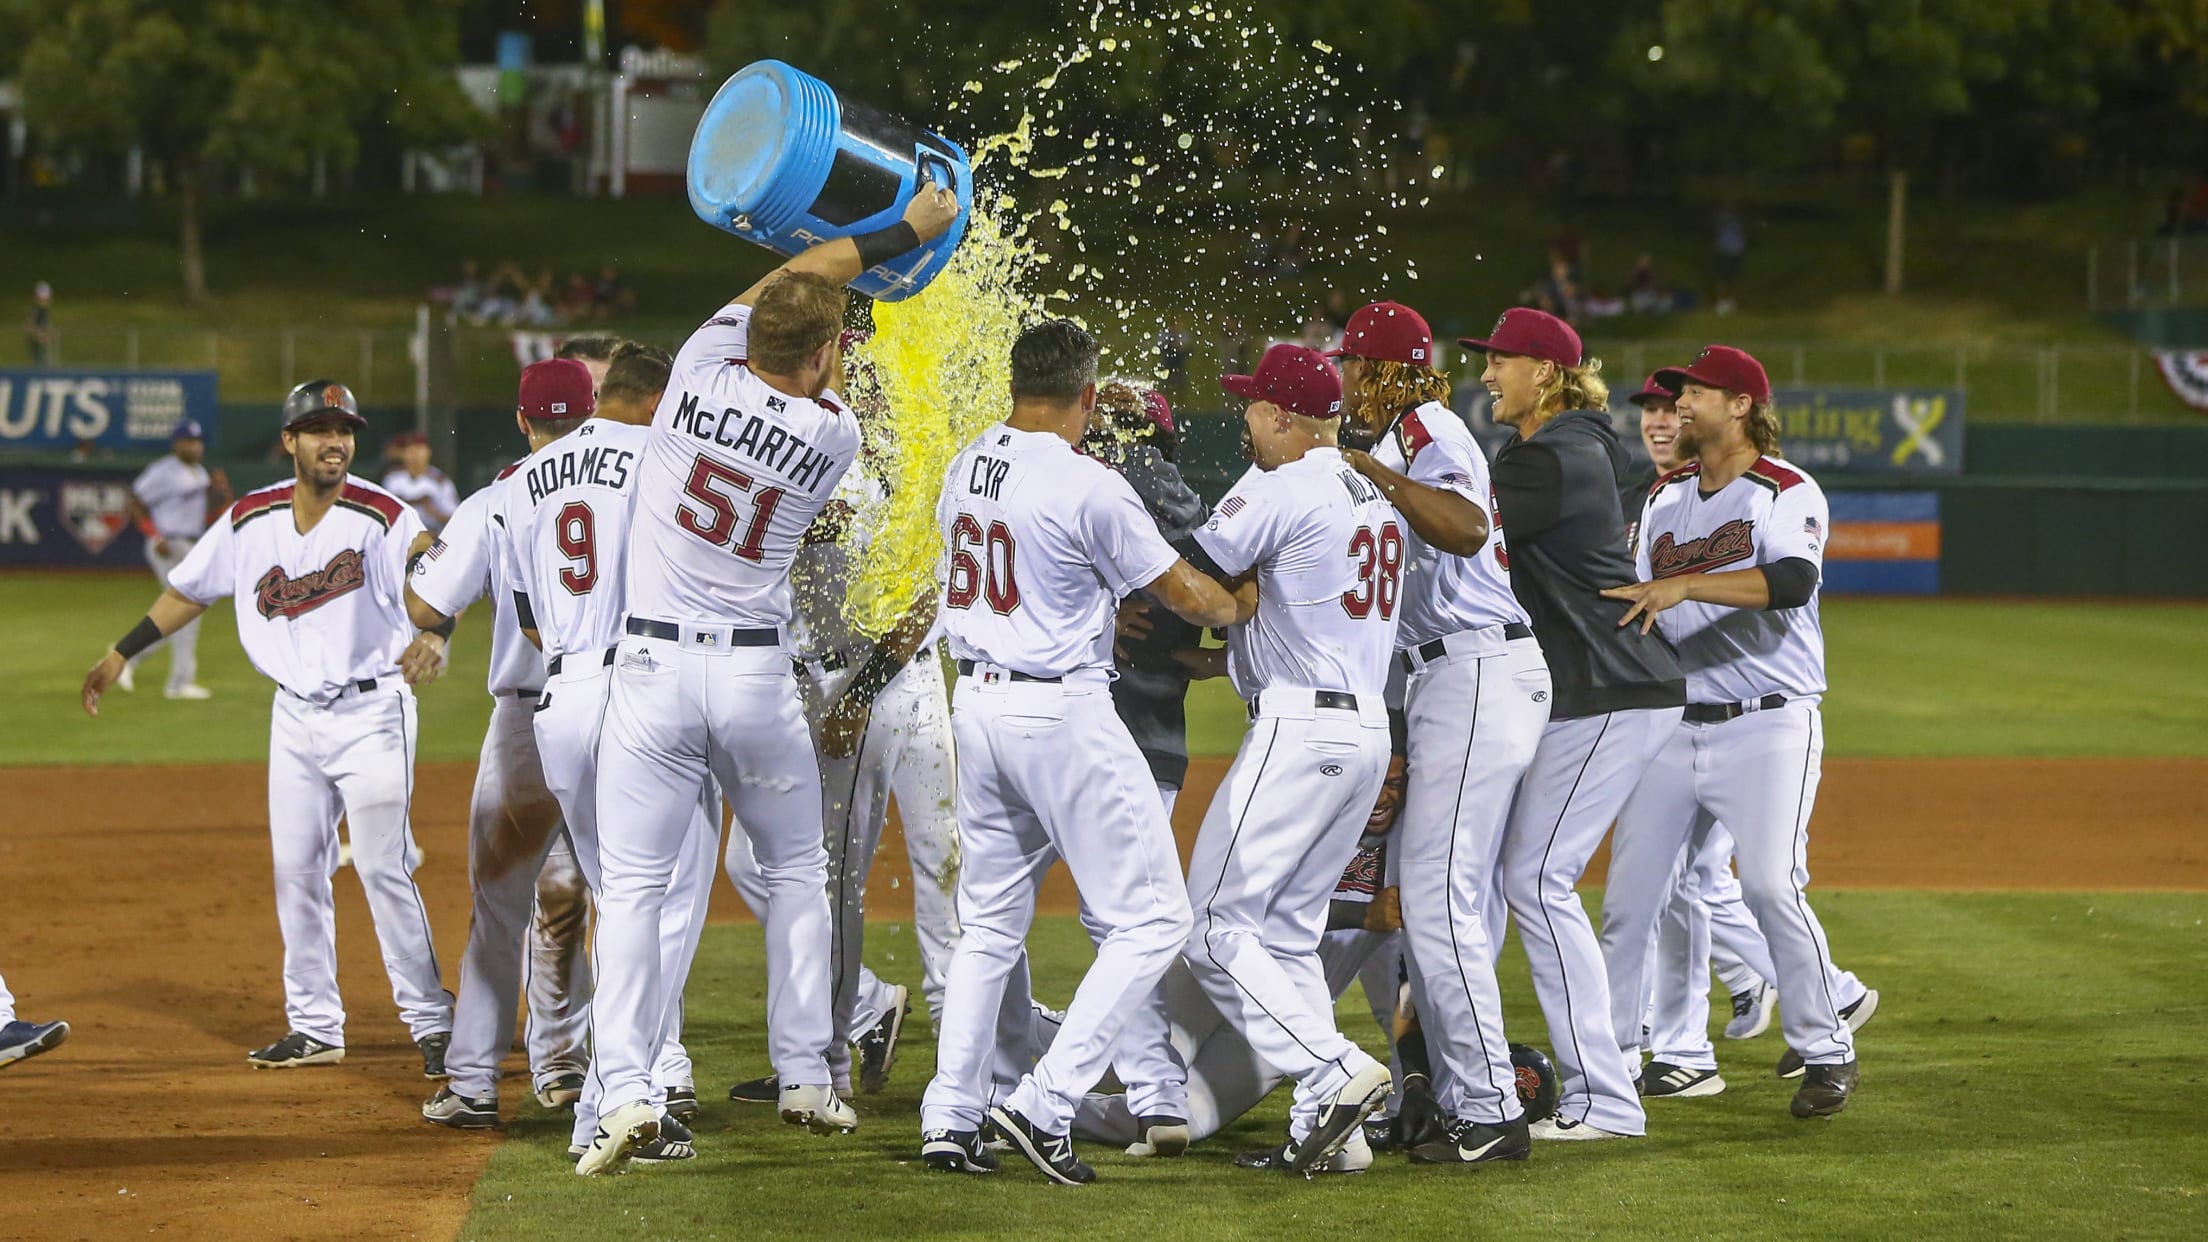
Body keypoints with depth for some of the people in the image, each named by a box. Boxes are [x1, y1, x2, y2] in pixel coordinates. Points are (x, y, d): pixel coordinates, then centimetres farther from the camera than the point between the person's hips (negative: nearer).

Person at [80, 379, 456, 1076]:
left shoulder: (382, 517, -14)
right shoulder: (250, 521, 1)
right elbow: (188, 591, 14)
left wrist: (432, 638, -49)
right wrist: (119, 656, 16)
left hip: (370, 711, -5)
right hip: (295, 715, 5)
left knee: (382, 868, -9)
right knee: (295, 870, 8)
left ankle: (432, 1023, -1)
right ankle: (315, 1028, 18)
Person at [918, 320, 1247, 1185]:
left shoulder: (965, 469, 6)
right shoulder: (1088, 487, -15)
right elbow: (1183, 593, -5)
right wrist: (1245, 607, 14)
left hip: (976, 705, 8)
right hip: (1063, 710, -8)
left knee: (989, 923, 18)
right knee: (1152, 918, 0)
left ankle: (950, 1120, 13)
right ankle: (1044, 1106, -9)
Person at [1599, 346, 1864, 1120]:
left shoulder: (1788, 494, -5)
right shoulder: (1664, 497, 16)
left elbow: (1793, 579, -25)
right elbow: (1639, 609, 21)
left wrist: (1684, 586, -33)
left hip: (1767, 725, -6)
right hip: (1672, 726, 6)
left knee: (1772, 886, -16)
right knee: (1627, 892, 2)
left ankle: (1828, 1055, -4)